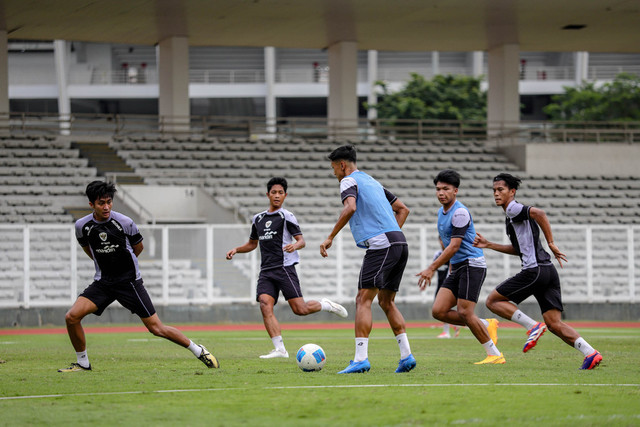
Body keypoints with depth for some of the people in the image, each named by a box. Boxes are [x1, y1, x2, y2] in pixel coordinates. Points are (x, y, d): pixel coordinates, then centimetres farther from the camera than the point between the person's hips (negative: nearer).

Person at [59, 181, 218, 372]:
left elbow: (138, 247, 7)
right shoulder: (82, 226, -6)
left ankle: (198, 350, 13)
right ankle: (83, 363, 4)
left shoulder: (125, 222, -13)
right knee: (72, 317, -15)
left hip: (129, 281, -3)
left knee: (156, 328, -5)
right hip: (103, 282, 3)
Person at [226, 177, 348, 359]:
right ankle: (280, 349, -20)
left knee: (300, 309, -11)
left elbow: (301, 240, -5)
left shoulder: (286, 216, 1)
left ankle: (325, 305, 20)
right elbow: (252, 243, 31)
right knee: (265, 305, -17)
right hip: (266, 272, 5)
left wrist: (295, 245, -28)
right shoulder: (258, 219, 18)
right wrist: (236, 250, 13)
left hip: (284, 268, -5)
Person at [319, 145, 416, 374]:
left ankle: (360, 359, -18)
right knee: (386, 301, 15)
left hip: (380, 245, -9)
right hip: (400, 243, 9)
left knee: (363, 300, -9)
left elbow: (350, 208, -20)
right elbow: (403, 209, 31)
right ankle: (406, 355, 7)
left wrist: (330, 237, -17)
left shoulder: (349, 181, 1)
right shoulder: (372, 182, 28)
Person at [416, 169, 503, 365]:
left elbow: (454, 246, -20)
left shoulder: (460, 213, -15)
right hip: (456, 268, 9)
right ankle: (486, 325, 10)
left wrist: (431, 269, -22)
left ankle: (495, 355, -3)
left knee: (464, 313, -14)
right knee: (439, 311, -4)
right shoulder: (442, 212, 14)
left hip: (472, 265, -9)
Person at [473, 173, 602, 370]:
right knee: (554, 324, 2)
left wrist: (551, 243, -21)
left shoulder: (513, 209, -4)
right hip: (548, 271, 9)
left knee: (493, 301, 2)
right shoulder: (512, 215, 25)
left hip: (535, 271, -9)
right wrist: (488, 245, 32)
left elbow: (539, 213, -23)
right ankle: (591, 353, -13)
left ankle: (533, 326, -9)